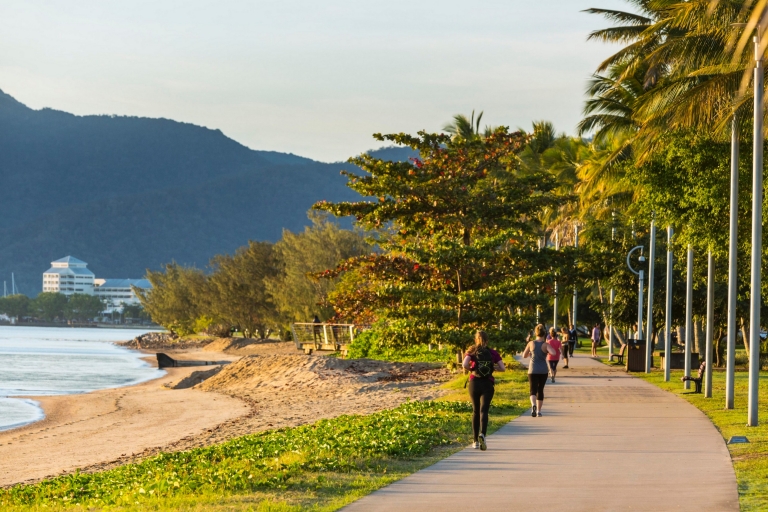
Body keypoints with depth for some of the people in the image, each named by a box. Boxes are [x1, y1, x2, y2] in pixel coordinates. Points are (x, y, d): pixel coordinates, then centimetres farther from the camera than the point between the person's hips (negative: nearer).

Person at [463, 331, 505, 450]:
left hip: (474, 382, 0)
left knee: (475, 411, 14)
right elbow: (502, 368, 0)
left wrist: (470, 369, 4)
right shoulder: (493, 353, 4)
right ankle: (482, 434, -33)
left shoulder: (471, 351, 1)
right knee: (484, 411, -7)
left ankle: (476, 441, 16)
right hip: (488, 384, 0)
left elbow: (465, 365, -16)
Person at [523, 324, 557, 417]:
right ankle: (539, 410, 22)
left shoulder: (531, 343, -2)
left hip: (532, 370, -1)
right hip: (543, 371, 1)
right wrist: (547, 351, -3)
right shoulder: (546, 345, -7)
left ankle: (533, 405, -33)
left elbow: (524, 355, 7)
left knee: (533, 390, -4)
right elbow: (553, 353, -24)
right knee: (540, 390, 16)